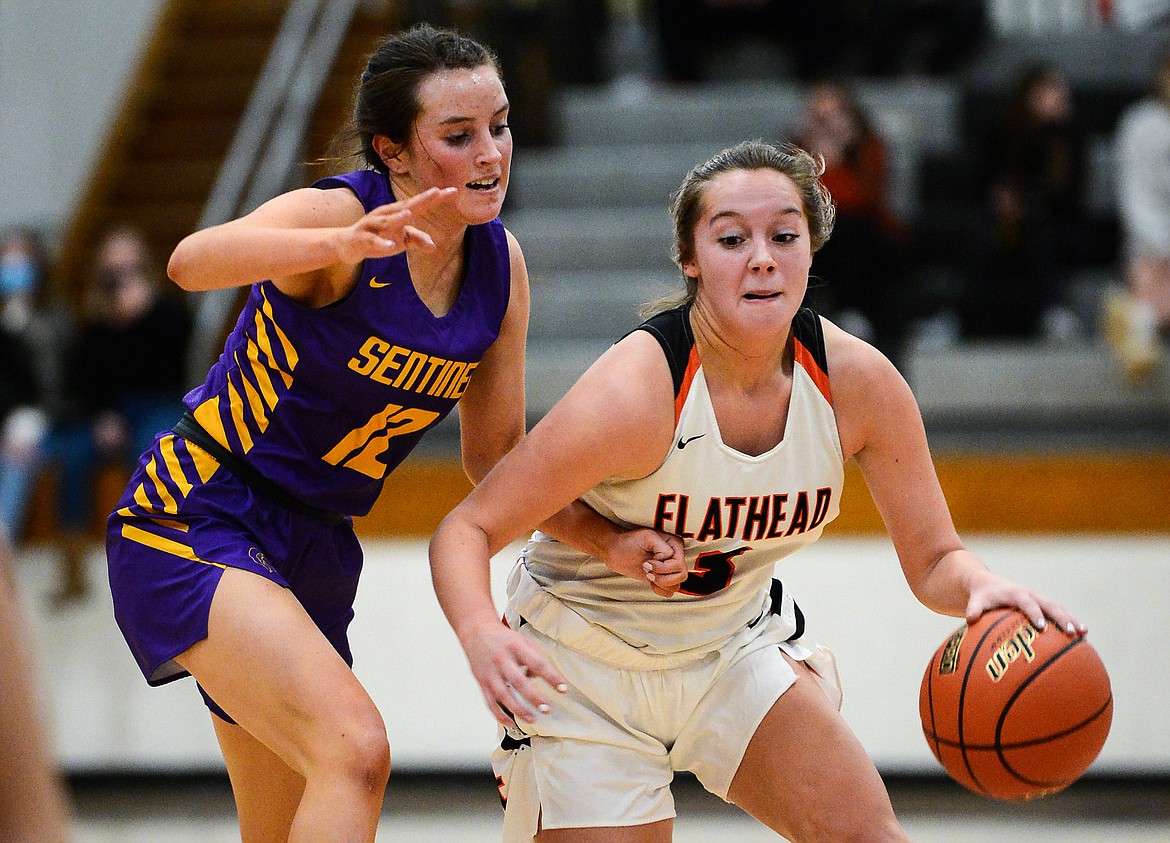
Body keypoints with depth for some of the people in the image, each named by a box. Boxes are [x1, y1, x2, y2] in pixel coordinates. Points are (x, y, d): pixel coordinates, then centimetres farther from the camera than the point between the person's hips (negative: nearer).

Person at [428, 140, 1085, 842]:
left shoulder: (858, 381, -17)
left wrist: (980, 587, -31)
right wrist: (483, 637, -47)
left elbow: (933, 560, -7)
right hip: (587, 665, -4)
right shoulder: (637, 392, -31)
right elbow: (466, 531, -26)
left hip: (734, 647, 4)